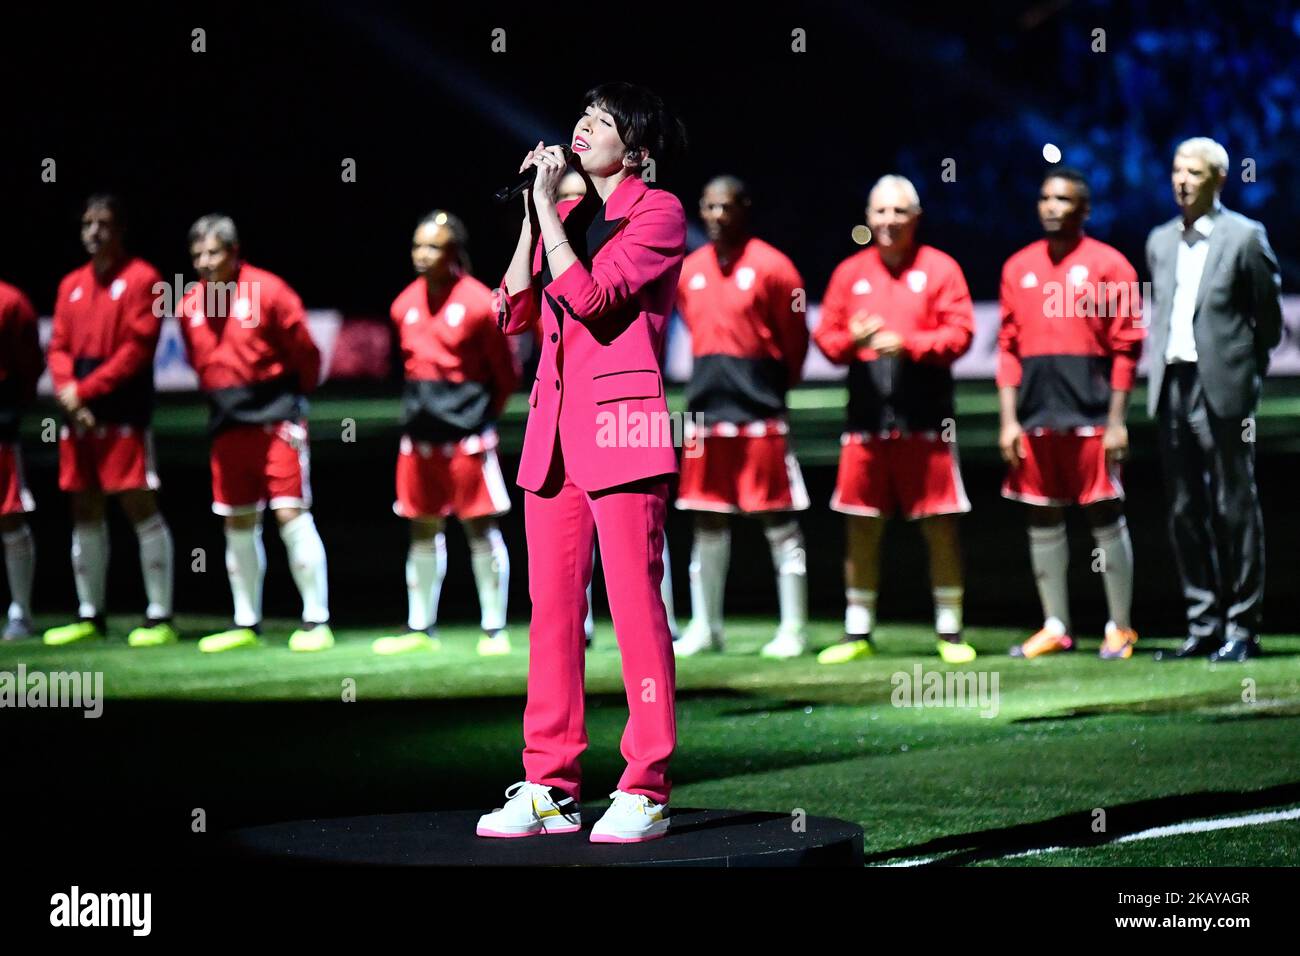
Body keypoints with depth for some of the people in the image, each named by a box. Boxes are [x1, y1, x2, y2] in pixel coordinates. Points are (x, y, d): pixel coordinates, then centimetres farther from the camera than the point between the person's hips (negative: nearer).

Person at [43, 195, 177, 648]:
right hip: (79, 414, 7)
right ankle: (90, 616, 16)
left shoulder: (141, 279, -3)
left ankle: (160, 618, -7)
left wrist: (86, 389, -13)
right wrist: (67, 391, -8)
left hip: (124, 412, -7)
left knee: (140, 506, -8)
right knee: (84, 512, 9)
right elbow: (59, 348, 12)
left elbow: (137, 347, -10)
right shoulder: (72, 285, 16)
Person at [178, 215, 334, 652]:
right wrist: (222, 399, 11)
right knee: (238, 524, 10)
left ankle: (316, 621, -4)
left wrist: (291, 398, 6)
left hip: (276, 422, -6)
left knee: (291, 514, -9)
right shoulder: (190, 306, 6)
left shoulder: (268, 291, -11)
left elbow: (305, 353, -5)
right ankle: (246, 624, 19)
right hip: (228, 427, 6)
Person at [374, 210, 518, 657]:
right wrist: (423, 401, 11)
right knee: (422, 528, 11)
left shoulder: (477, 302, -10)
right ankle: (420, 628, 19)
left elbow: (505, 372, -2)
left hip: (466, 430, -6)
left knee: (480, 526, -2)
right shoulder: (405, 305, 8)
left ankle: (494, 630, 3)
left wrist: (480, 413, 4)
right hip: (420, 431, 6)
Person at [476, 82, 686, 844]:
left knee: (635, 603, -7)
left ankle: (646, 791, -5)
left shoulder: (658, 213, -2)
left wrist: (547, 211, -8)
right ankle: (549, 787, 8)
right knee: (552, 605, 5)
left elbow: (590, 296, -14)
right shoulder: (567, 216, 19)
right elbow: (516, 313, 10)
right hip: (554, 427, 7)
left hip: (620, 423, -7)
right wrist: (533, 216, 5)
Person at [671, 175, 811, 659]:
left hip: (760, 412, -5)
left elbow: (795, 340, -1)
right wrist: (715, 379, 11)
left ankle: (793, 629, 1)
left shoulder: (771, 267, -6)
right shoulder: (688, 272, 10)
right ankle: (705, 626, 16)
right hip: (707, 407, 5)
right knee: (707, 520, 9)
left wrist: (769, 386, 4)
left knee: (778, 519, -2)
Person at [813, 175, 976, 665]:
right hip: (866, 420, 3)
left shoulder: (940, 269, 2)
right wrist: (852, 340, -13)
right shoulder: (850, 272, 11)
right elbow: (826, 336, 9)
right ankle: (857, 633, 14)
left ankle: (950, 632, 8)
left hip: (925, 421, -3)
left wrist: (908, 344, -19)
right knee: (861, 527, 6)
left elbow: (959, 333, -6)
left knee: (939, 525, -1)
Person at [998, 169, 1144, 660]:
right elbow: (1009, 348, 12)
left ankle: (1120, 629, 4)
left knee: (1105, 516, -2)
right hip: (1035, 415, 4)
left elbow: (1126, 348, -3)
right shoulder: (1018, 268, 12)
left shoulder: (1108, 265, -1)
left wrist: (1116, 421, -8)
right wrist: (1009, 419, 5)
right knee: (1042, 519, 7)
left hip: (1090, 415, -4)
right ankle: (1055, 628, 15)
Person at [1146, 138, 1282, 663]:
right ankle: (1203, 626, 13)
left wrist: (1245, 372, 3)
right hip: (1172, 385, 6)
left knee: (1234, 509, -2)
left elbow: (1269, 318, 1)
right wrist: (1161, 371, 11)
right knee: (1185, 512, 7)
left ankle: (1241, 628, 2)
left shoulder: (1244, 237, -3)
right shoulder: (1161, 241, 14)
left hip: (1221, 388, -6)